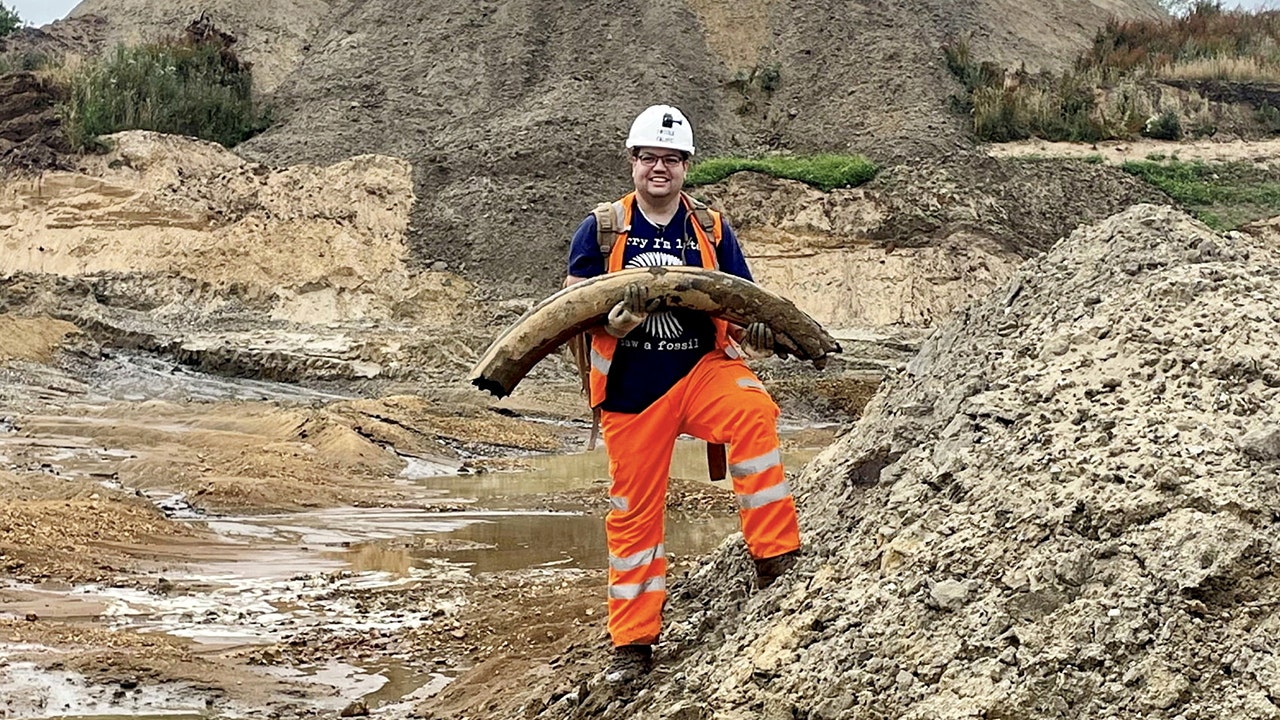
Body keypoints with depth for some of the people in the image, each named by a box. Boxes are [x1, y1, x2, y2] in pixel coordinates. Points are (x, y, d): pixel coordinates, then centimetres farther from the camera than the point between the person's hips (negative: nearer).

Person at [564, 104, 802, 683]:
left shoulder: (711, 229, 6)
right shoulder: (602, 228, 3)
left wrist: (755, 332, -18)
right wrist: (614, 316, -23)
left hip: (702, 369, 0)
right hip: (630, 387, 0)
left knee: (753, 411, -32)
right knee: (634, 510, 4)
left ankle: (775, 558, -26)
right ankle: (632, 641, 17)